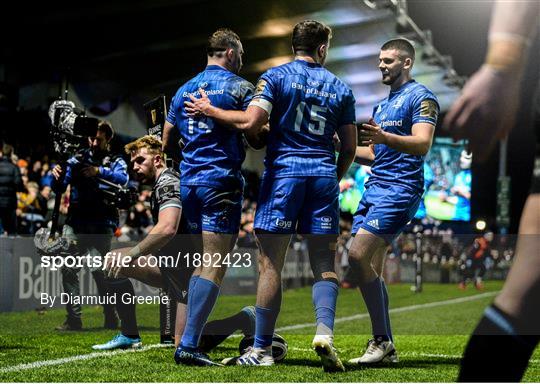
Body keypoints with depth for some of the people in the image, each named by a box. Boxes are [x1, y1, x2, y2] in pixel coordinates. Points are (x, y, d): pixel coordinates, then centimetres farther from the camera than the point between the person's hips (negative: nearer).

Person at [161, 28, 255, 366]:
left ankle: (190, 336, 15)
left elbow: (166, 140, 19)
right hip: (222, 182, -7)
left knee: (201, 264, 17)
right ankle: (189, 344, -14)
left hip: (188, 182, 7)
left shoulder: (184, 90, 15)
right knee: (215, 268, -7)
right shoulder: (238, 86, -3)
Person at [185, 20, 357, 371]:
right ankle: (325, 331, -15)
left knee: (271, 265, 0)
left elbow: (251, 122, -11)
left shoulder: (276, 76, 1)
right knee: (325, 264, 7)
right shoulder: (340, 88, 12)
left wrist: (210, 110, 3)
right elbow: (350, 146, 12)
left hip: (283, 172, -3)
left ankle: (262, 349, 3)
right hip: (324, 175, 3)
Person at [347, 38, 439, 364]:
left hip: (400, 188, -9)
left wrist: (383, 137, -35)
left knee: (358, 256, -19)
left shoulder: (421, 97, -5)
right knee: (372, 269, 4)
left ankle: (381, 340, -11)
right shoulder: (383, 105, 23)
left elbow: (422, 145, -20)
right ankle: (386, 348, 9)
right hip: (375, 187, 9)